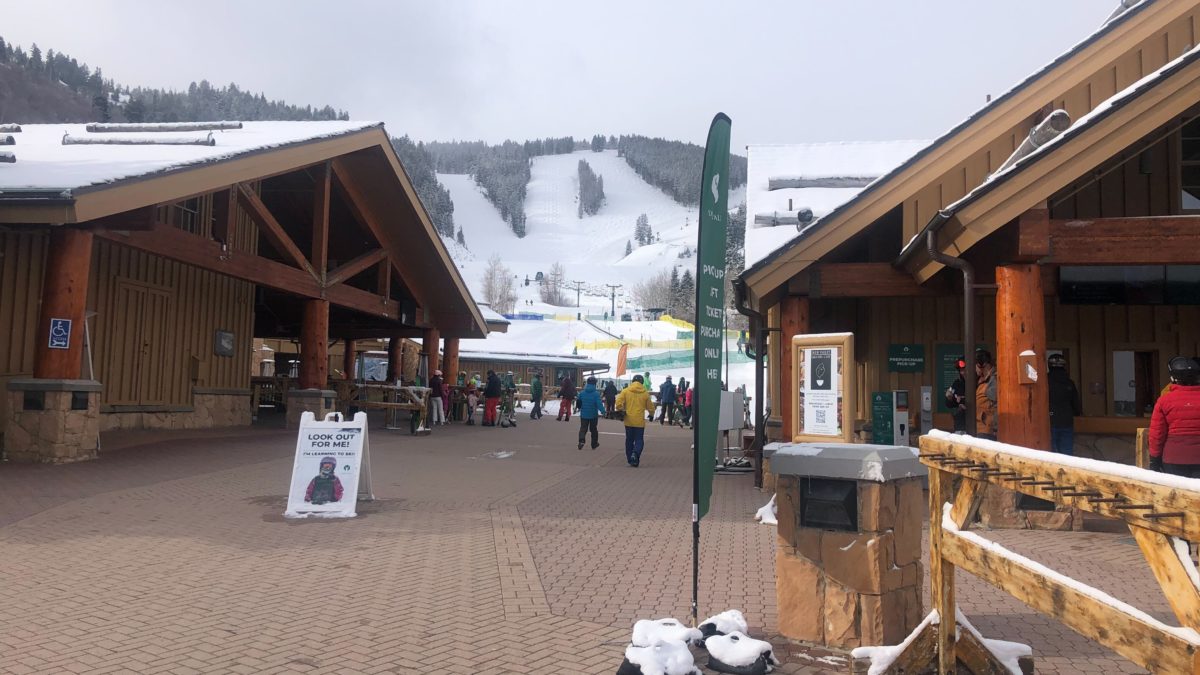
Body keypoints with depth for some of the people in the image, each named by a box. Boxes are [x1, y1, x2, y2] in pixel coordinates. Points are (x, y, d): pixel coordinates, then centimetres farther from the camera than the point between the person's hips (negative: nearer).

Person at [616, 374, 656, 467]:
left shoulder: (625, 391, -2)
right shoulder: (645, 393, 0)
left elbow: (619, 404, -10)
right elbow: (650, 407, 8)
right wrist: (651, 414, 27)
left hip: (628, 420, 1)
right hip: (640, 421, -1)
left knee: (629, 440, 14)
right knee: (639, 440, 5)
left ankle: (630, 459, 17)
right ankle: (635, 454, -21)